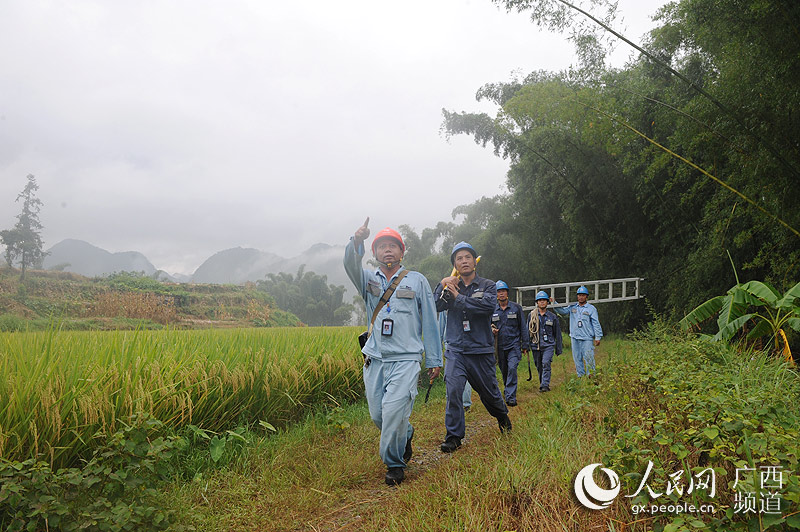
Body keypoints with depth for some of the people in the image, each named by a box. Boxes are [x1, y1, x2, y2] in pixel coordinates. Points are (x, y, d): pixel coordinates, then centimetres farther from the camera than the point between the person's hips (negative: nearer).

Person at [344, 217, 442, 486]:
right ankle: (405, 435, 38)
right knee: (378, 415, 7)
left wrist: (434, 360, 8)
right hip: (374, 360, 3)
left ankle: (394, 463, 7)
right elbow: (351, 265, -12)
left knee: (394, 411, -15)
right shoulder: (368, 280, 12)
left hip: (405, 358, -3)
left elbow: (429, 322, 10)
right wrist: (356, 241, -32)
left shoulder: (417, 280, 9)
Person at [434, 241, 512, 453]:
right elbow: (435, 307, -5)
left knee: (489, 392, 13)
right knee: (453, 390, -15)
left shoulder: (487, 286, 1)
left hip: (481, 350, -1)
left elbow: (488, 305, -19)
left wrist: (458, 297, -19)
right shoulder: (451, 286, 9)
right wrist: (442, 286, -19)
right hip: (456, 350, 1)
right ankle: (454, 436, -3)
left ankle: (502, 416, 44)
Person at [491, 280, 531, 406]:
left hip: (514, 345, -3)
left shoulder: (516, 308, 2)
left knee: (512, 368, -17)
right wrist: (491, 331, -9)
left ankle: (510, 397, -14)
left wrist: (525, 345, 1)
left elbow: (523, 327, 5)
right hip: (499, 346, 3)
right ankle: (507, 389, 34)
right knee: (504, 371, 11)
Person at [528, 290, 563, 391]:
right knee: (539, 367, 9)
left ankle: (545, 385, -20)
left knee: (546, 363, -20)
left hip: (548, 345, -1)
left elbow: (557, 333, 12)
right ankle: (542, 384, 26)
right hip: (535, 345, 2)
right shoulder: (532, 315, 5)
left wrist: (559, 348, 11)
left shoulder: (552, 317, 6)